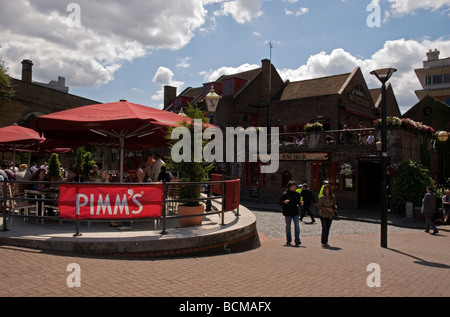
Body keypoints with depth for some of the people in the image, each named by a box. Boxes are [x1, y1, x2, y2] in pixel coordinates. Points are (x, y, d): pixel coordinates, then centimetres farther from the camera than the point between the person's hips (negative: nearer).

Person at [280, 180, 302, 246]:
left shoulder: (297, 194, 5)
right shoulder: (285, 194, -8)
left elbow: (298, 202, 16)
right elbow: (280, 202, -6)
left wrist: (300, 203, -6)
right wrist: (284, 202, -27)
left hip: (295, 213, 3)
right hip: (287, 213, -2)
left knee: (297, 226, -8)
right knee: (288, 227, 9)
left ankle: (297, 241, -7)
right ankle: (288, 240, 21)